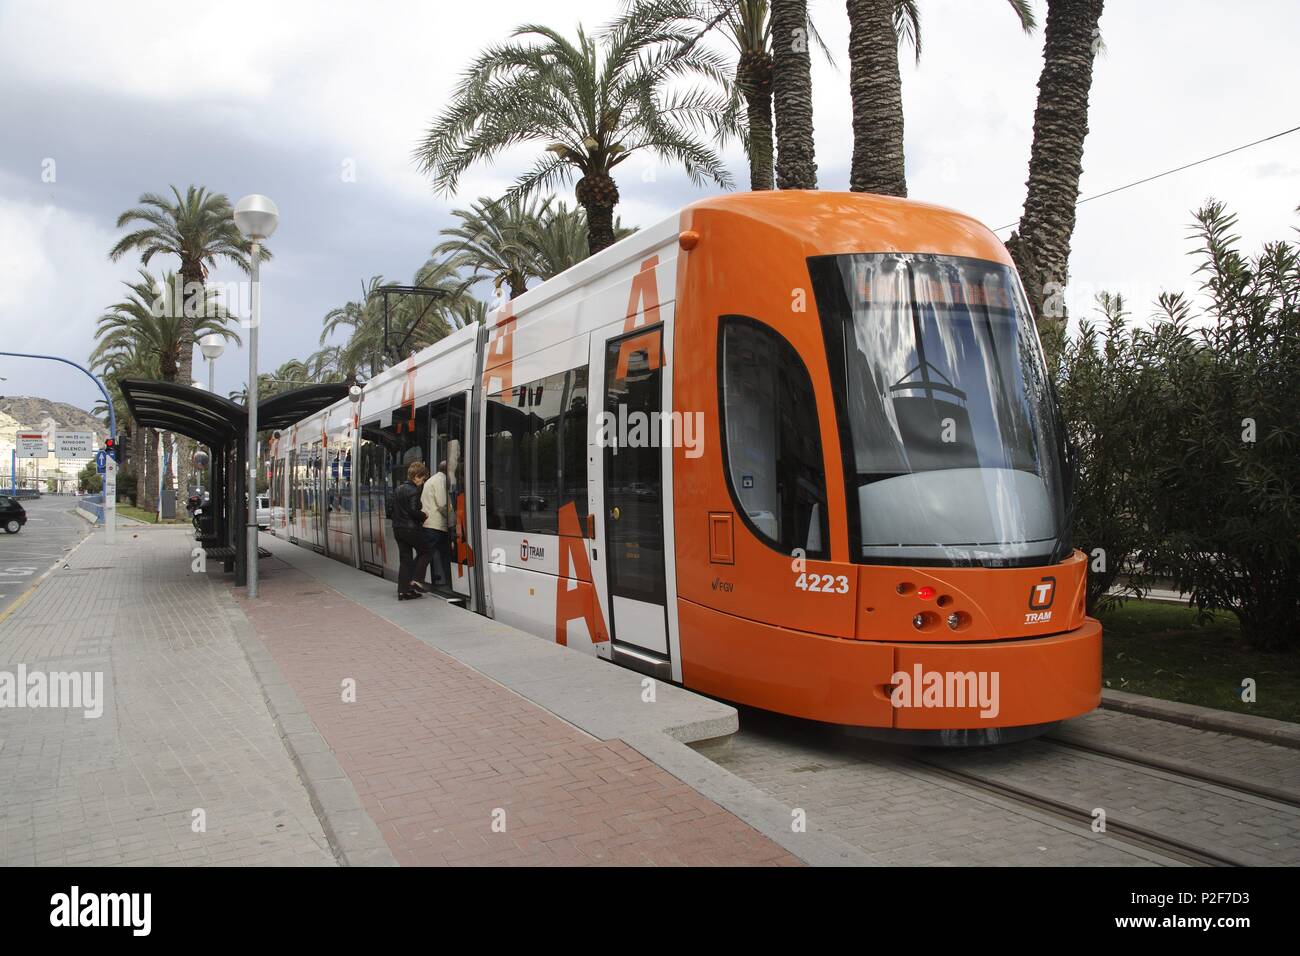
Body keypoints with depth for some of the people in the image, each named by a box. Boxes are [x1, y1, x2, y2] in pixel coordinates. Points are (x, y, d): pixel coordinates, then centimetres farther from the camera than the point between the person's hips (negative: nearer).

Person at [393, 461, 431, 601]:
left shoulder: (400, 488, 12)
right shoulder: (413, 491, -15)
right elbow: (413, 511, -22)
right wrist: (424, 516, -6)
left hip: (398, 529, 8)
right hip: (411, 529, -8)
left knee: (405, 559, 10)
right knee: (424, 552, 10)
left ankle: (403, 590, 8)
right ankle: (415, 580, 0)